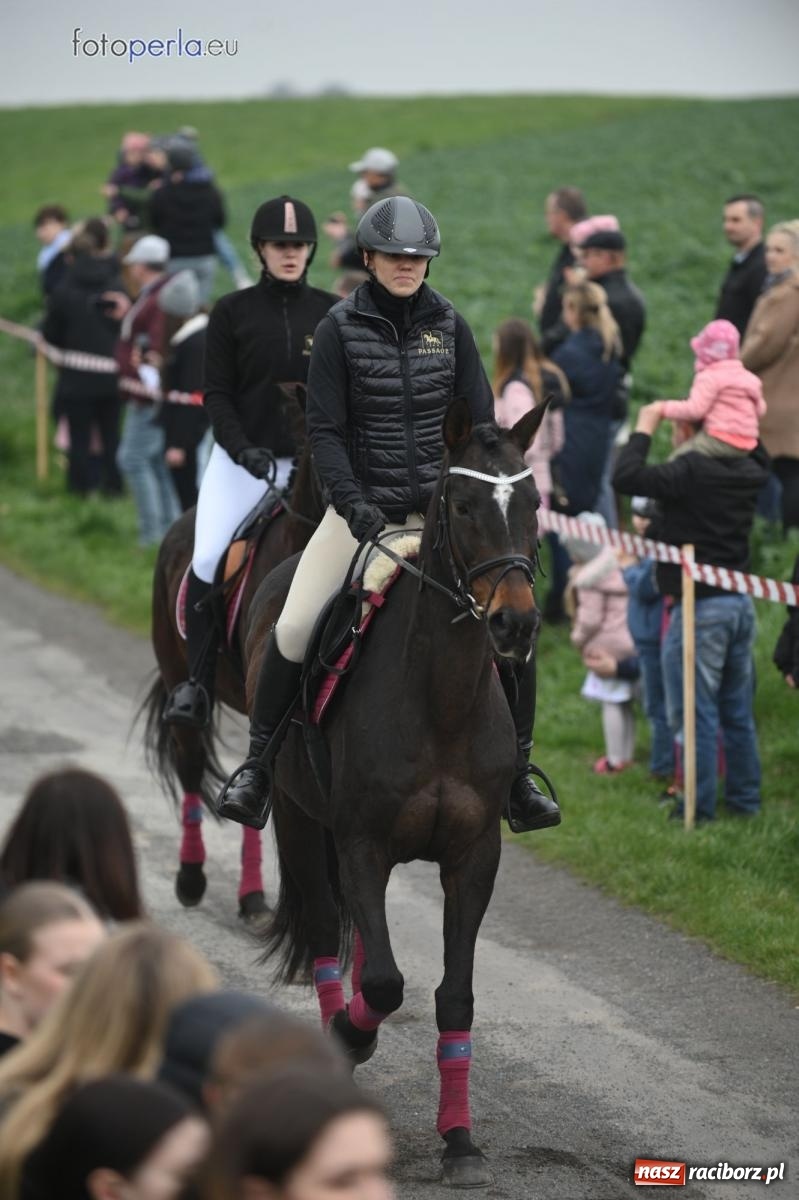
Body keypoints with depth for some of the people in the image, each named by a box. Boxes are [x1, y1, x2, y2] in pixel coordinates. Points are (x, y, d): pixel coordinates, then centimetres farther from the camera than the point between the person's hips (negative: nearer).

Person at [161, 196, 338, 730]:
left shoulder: (333, 315, 4)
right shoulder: (233, 312, 2)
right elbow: (217, 394, 0)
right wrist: (243, 449, -15)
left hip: (311, 463, 1)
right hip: (241, 460, -1)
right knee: (208, 560, -17)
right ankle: (197, 683, -8)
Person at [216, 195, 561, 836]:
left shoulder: (450, 326, 3)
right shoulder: (341, 329, -5)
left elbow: (479, 423, 5)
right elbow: (325, 430, -6)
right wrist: (353, 504, -18)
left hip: (442, 505, 2)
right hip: (363, 503, -2)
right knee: (294, 628, -16)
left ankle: (518, 774, 8)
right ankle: (259, 765, 2)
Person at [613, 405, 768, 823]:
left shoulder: (690, 471, -19)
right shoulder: (746, 472, 4)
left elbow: (626, 477, -27)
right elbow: (759, 456, 30)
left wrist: (644, 429, -13)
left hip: (700, 608, -8)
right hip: (741, 602, 8)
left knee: (694, 713, -1)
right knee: (737, 711, 16)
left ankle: (698, 808, 1)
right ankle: (745, 797, 23)